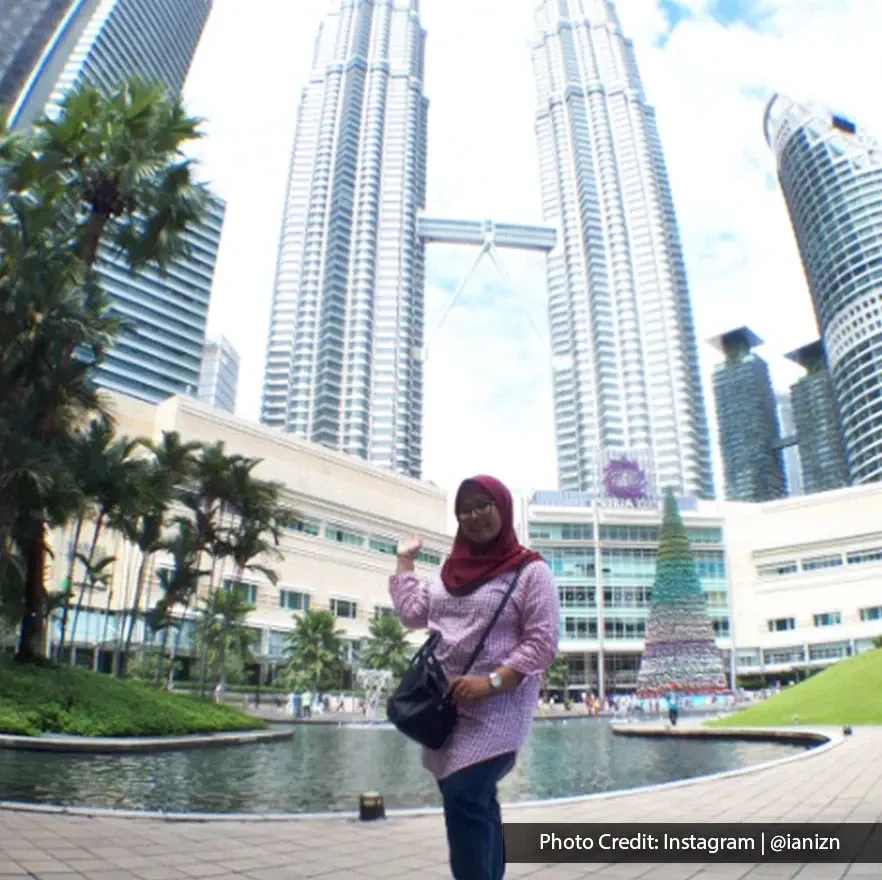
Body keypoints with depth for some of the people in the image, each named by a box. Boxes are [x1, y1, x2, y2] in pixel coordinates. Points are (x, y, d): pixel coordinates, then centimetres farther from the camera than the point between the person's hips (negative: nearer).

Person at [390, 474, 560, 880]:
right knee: (475, 802, 13)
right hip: (446, 706, 7)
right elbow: (412, 613, 15)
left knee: (463, 800, -17)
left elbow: (542, 643, -12)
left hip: (495, 709, -6)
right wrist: (405, 561, 17)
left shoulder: (531, 571, -6)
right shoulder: (453, 570, 13)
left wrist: (492, 681, -22)